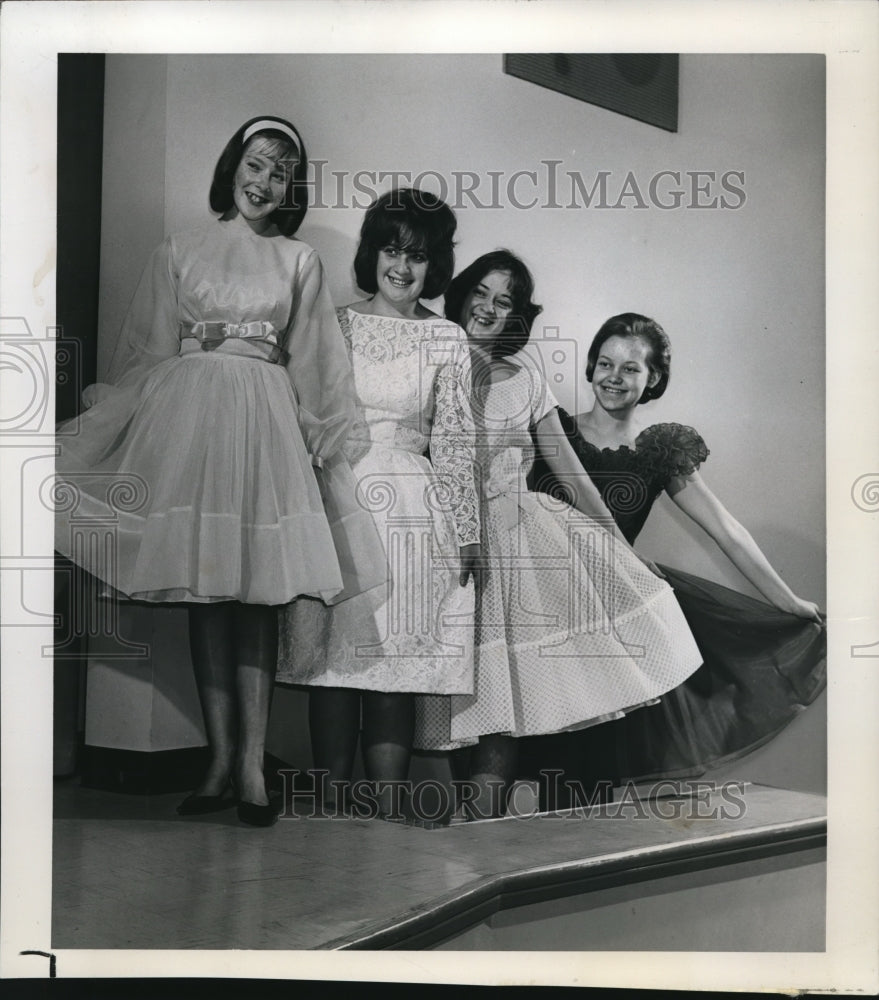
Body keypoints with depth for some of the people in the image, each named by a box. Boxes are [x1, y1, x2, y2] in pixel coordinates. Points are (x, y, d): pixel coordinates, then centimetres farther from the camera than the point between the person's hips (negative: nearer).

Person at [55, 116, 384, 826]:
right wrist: (99, 416, 6)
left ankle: (252, 764, -5)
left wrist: (322, 438, 5)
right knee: (203, 588, -1)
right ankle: (220, 759, 3)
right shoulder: (180, 252, 12)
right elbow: (148, 351, 11)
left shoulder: (300, 262, 13)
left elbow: (312, 364, 12)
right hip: (190, 414, 0)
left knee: (259, 593, -5)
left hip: (266, 420, 0)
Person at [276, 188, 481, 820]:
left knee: (398, 660, -1)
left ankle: (390, 811, 4)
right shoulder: (335, 325, 8)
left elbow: (455, 441, 7)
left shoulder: (448, 341, 8)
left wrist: (465, 530, 3)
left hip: (412, 513, 0)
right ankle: (332, 809, 7)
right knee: (334, 656, -1)